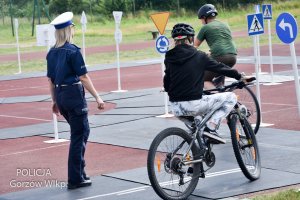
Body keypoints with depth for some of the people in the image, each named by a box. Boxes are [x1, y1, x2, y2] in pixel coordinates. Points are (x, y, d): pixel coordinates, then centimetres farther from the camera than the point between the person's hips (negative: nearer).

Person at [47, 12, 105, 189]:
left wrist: (55, 101, 22)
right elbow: (83, 77, -15)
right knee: (79, 136, 1)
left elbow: (51, 80, 14)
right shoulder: (73, 51, -13)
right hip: (74, 94, -8)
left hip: (60, 95, 8)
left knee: (82, 132, 21)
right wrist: (97, 97, -11)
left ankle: (80, 171, 24)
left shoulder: (52, 53, 8)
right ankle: (75, 179, 3)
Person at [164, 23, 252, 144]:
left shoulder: (170, 58, 6)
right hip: (193, 105, -6)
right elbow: (220, 68, 5)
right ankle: (211, 127, -5)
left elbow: (166, 86, 10)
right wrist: (240, 77, 19)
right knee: (231, 97, 9)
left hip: (176, 109, 6)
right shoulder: (199, 57, -4)